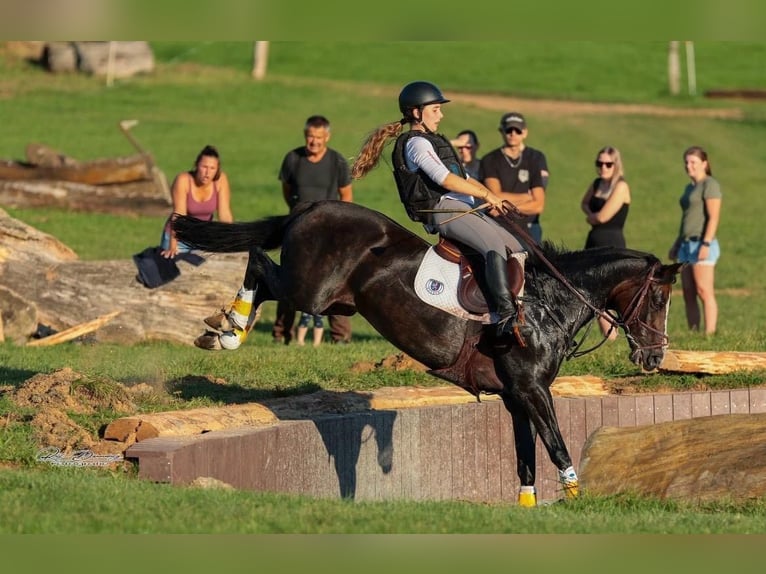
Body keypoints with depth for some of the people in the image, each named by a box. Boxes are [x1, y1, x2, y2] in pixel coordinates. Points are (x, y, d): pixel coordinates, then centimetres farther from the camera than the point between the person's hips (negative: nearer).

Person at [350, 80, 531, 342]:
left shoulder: (436, 142, 27)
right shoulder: (416, 143, -4)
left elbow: (465, 179, 27)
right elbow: (445, 179, -17)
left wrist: (490, 198, 9)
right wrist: (486, 195, -12)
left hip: (466, 208, 11)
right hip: (442, 209, -11)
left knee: (517, 250, 4)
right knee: (495, 245, -31)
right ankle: (506, 317, -42)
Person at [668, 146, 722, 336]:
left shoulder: (709, 185, -7)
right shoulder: (690, 188, 20)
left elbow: (714, 217, -15)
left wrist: (706, 244, -22)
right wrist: (676, 245, 22)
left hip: (702, 244, -9)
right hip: (687, 246, 9)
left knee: (704, 292, -13)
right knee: (688, 296, 4)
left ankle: (710, 333, -16)